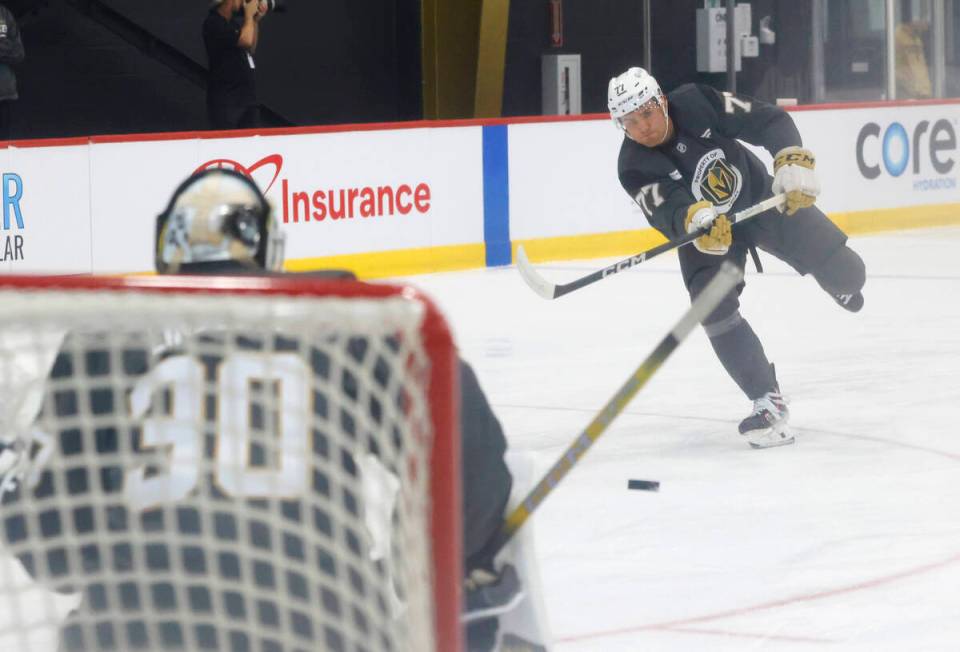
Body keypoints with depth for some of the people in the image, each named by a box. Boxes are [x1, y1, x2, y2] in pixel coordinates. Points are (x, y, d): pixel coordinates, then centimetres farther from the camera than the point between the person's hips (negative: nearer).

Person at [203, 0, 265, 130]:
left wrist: (256, 20, 12)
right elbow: (246, 40, -24)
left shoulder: (235, 20, 12)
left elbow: (251, 49, 23)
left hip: (248, 97, 8)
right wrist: (249, 15, -8)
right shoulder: (214, 23, -15)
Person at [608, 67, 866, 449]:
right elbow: (668, 214, -40)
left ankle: (839, 283, 43)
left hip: (761, 198, 1)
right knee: (715, 310, -23)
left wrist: (794, 161, -37)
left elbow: (770, 121, -21)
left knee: (846, 274, 2)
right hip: (703, 231, -1)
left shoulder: (696, 103, -25)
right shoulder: (634, 167, -25)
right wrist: (695, 220, -62)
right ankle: (768, 404, -14)